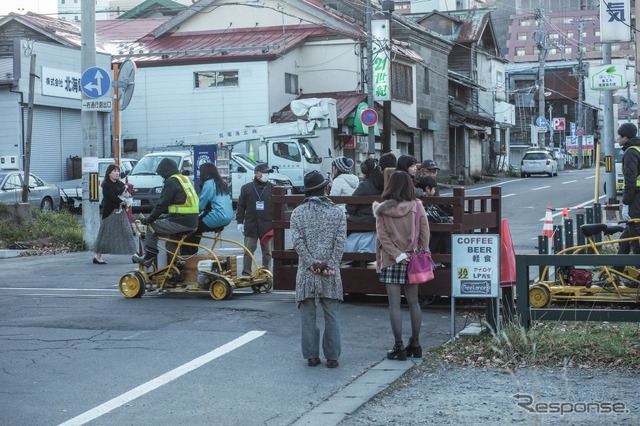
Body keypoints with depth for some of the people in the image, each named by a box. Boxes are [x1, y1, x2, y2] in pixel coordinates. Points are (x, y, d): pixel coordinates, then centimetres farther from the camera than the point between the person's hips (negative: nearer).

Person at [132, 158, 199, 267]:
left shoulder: (171, 181, -8)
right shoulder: (185, 179, 18)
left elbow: (162, 204, -10)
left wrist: (148, 219, 1)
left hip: (181, 223, -9)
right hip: (193, 222, 9)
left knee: (152, 227, 6)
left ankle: (148, 257, 9)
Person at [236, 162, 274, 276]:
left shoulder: (272, 188, 3)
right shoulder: (246, 188, 4)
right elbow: (241, 206, 6)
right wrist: (240, 221, 1)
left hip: (267, 226, 0)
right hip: (251, 226, 0)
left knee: (267, 251, 6)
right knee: (248, 250, 3)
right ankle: (246, 273, 10)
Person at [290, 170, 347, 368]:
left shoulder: (298, 213, 2)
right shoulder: (337, 212, 3)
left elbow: (298, 242, -6)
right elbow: (340, 242, -5)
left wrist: (311, 263, -8)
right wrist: (330, 265, -7)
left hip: (306, 273, 0)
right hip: (331, 274, 0)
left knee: (308, 316, 7)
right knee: (332, 315, 6)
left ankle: (311, 356, 10)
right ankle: (332, 357, 8)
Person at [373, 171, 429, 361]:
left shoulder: (383, 209, -5)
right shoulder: (417, 207, -3)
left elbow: (382, 235, -10)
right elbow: (425, 232, -3)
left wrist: (397, 255, -10)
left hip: (391, 261, -2)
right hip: (412, 260, 2)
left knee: (394, 304, 2)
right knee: (413, 302, 14)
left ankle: (399, 347, 2)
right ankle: (415, 344, 19)